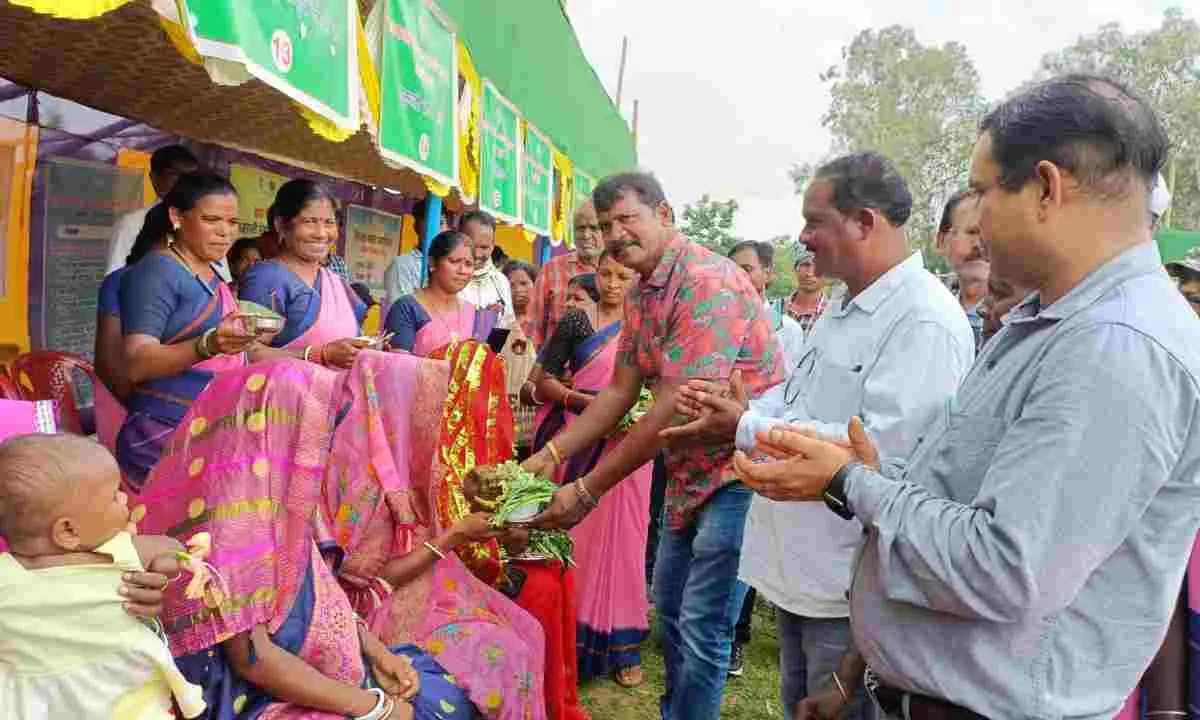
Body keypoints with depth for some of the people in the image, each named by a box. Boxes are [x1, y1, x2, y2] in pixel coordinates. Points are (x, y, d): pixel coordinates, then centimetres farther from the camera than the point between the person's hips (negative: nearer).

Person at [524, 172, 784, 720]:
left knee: (700, 624, -3)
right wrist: (549, 455, -4)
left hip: (739, 467, -9)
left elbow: (672, 409, -28)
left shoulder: (707, 282, -24)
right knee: (668, 604, 20)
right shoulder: (641, 294, 7)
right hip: (690, 469, 9)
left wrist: (586, 490, -24)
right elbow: (619, 393, 6)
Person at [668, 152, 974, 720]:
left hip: (849, 584, -9)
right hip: (799, 563, 9)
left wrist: (746, 429, -25)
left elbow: (881, 447, -30)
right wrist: (738, 407, -2)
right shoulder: (842, 310, 11)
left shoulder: (925, 321, -21)